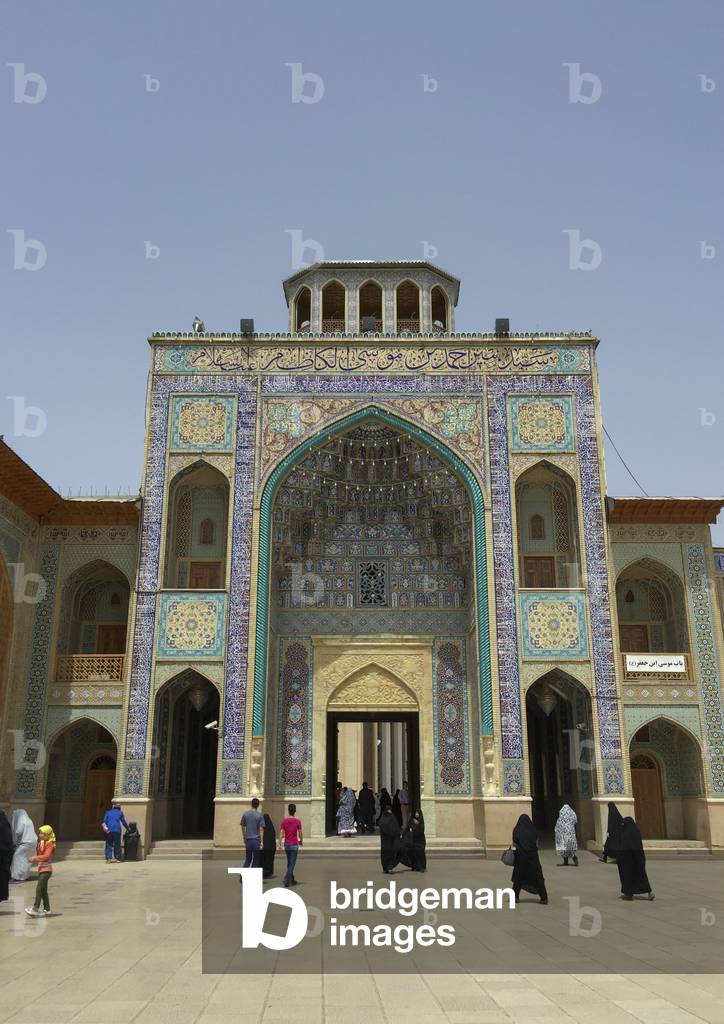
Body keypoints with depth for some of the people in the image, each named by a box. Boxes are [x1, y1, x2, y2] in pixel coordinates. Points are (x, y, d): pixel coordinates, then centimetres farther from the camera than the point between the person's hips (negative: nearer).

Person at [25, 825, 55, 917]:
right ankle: (46, 909, 19)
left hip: (46, 869, -9)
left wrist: (35, 858, -27)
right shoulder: (41, 843, 14)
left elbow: (46, 856, -25)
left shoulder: (49, 844, -13)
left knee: (39, 888, -14)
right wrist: (34, 860, 3)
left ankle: (35, 908, -14)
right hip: (41, 869, 9)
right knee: (43, 890, 12)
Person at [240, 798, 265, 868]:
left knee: (248, 859, 14)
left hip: (248, 839, 3)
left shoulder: (245, 814, 2)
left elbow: (243, 828, 7)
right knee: (256, 860, 7)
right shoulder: (260, 815, -7)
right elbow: (261, 829, -8)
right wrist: (262, 841, -6)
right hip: (256, 840, -3)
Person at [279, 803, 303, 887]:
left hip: (286, 844, 4)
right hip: (294, 845, -4)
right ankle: (287, 879, -15)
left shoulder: (284, 821, -2)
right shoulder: (298, 821, -9)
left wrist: (279, 844, -3)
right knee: (292, 864, -1)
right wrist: (301, 841, 13)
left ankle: (292, 880, 24)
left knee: (289, 863, 17)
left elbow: (281, 833, -5)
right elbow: (300, 834, -4)